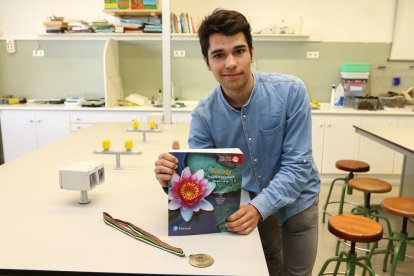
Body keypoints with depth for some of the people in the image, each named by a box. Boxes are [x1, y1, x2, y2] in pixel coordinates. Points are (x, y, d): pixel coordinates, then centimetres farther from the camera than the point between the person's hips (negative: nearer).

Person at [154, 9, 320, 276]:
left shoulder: (291, 91, -24)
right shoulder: (203, 114, -18)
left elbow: (297, 165, -23)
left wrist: (259, 207, -36)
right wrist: (173, 179, -39)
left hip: (296, 202, 0)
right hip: (249, 204, 1)